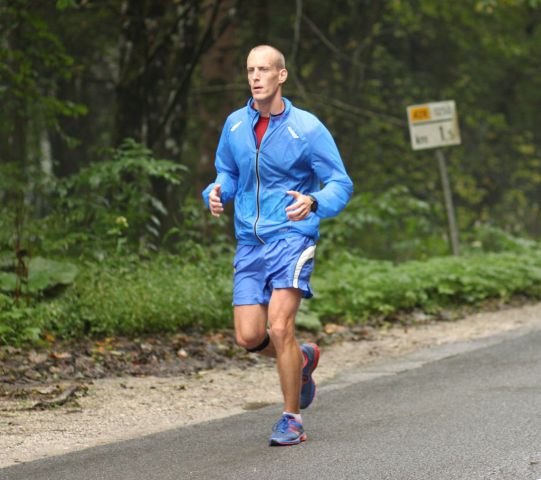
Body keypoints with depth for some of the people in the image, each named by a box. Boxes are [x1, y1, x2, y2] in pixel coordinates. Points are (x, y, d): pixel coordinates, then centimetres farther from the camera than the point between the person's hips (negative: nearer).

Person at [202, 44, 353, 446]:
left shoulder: (307, 128, -8)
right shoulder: (235, 125, 6)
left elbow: (341, 184, -5)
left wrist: (312, 202, -26)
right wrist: (216, 193, -3)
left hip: (292, 236, -5)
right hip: (250, 243, 5)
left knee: (280, 326, -17)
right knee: (249, 337, -2)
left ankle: (292, 419, -1)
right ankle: (302, 359, 32)